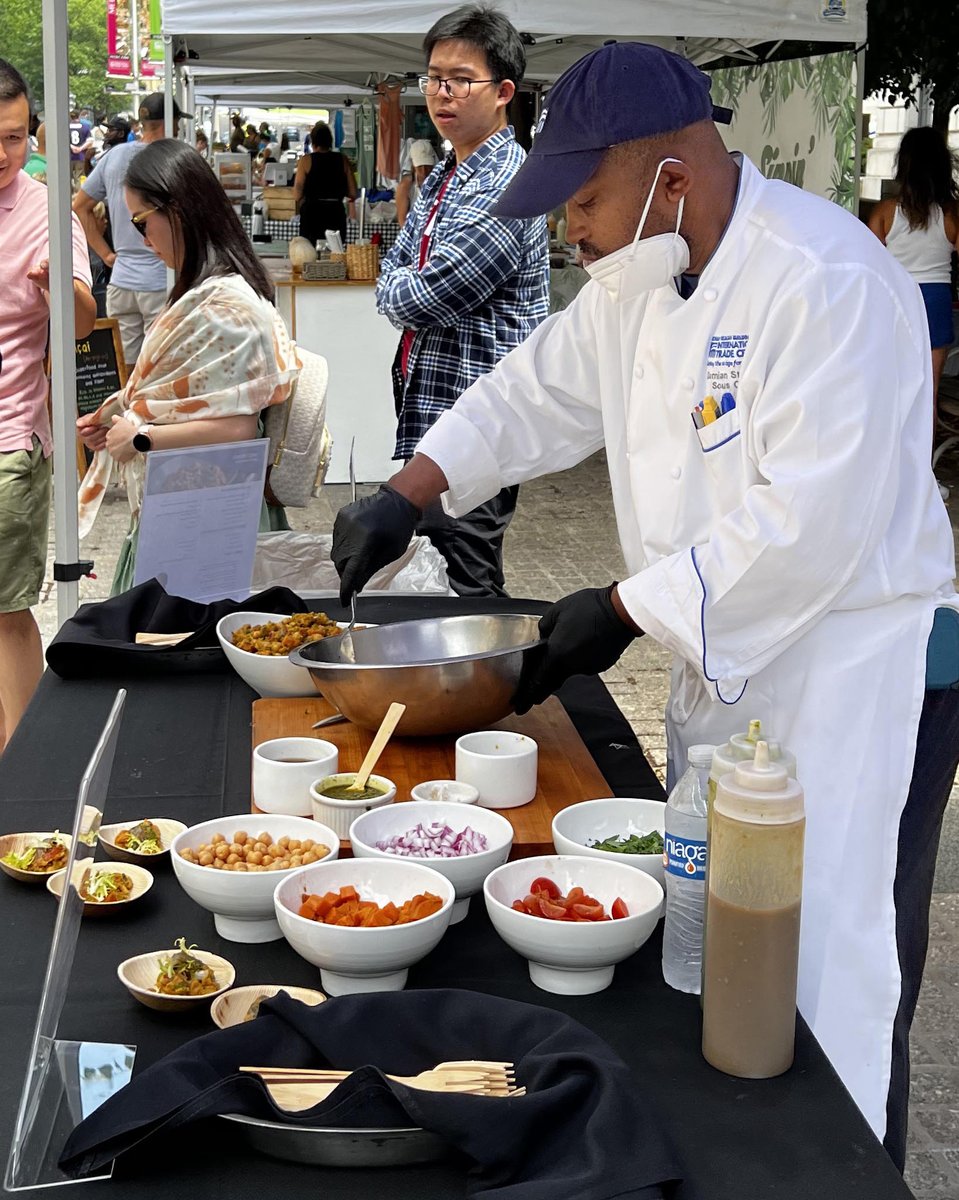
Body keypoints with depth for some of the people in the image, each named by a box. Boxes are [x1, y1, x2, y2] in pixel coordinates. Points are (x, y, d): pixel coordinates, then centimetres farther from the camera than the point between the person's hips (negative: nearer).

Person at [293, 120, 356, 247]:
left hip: (312, 213, -2)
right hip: (336, 212, 2)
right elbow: (353, 193, 3)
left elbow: (297, 194, -7)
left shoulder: (306, 160, -4)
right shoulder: (342, 160, 2)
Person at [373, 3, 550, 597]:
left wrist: (405, 288, 2)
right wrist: (412, 290, -3)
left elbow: (419, 299, -20)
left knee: (464, 587, -3)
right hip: (430, 411, 10)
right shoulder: (444, 178, 14)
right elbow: (392, 275, 17)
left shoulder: (506, 189, -18)